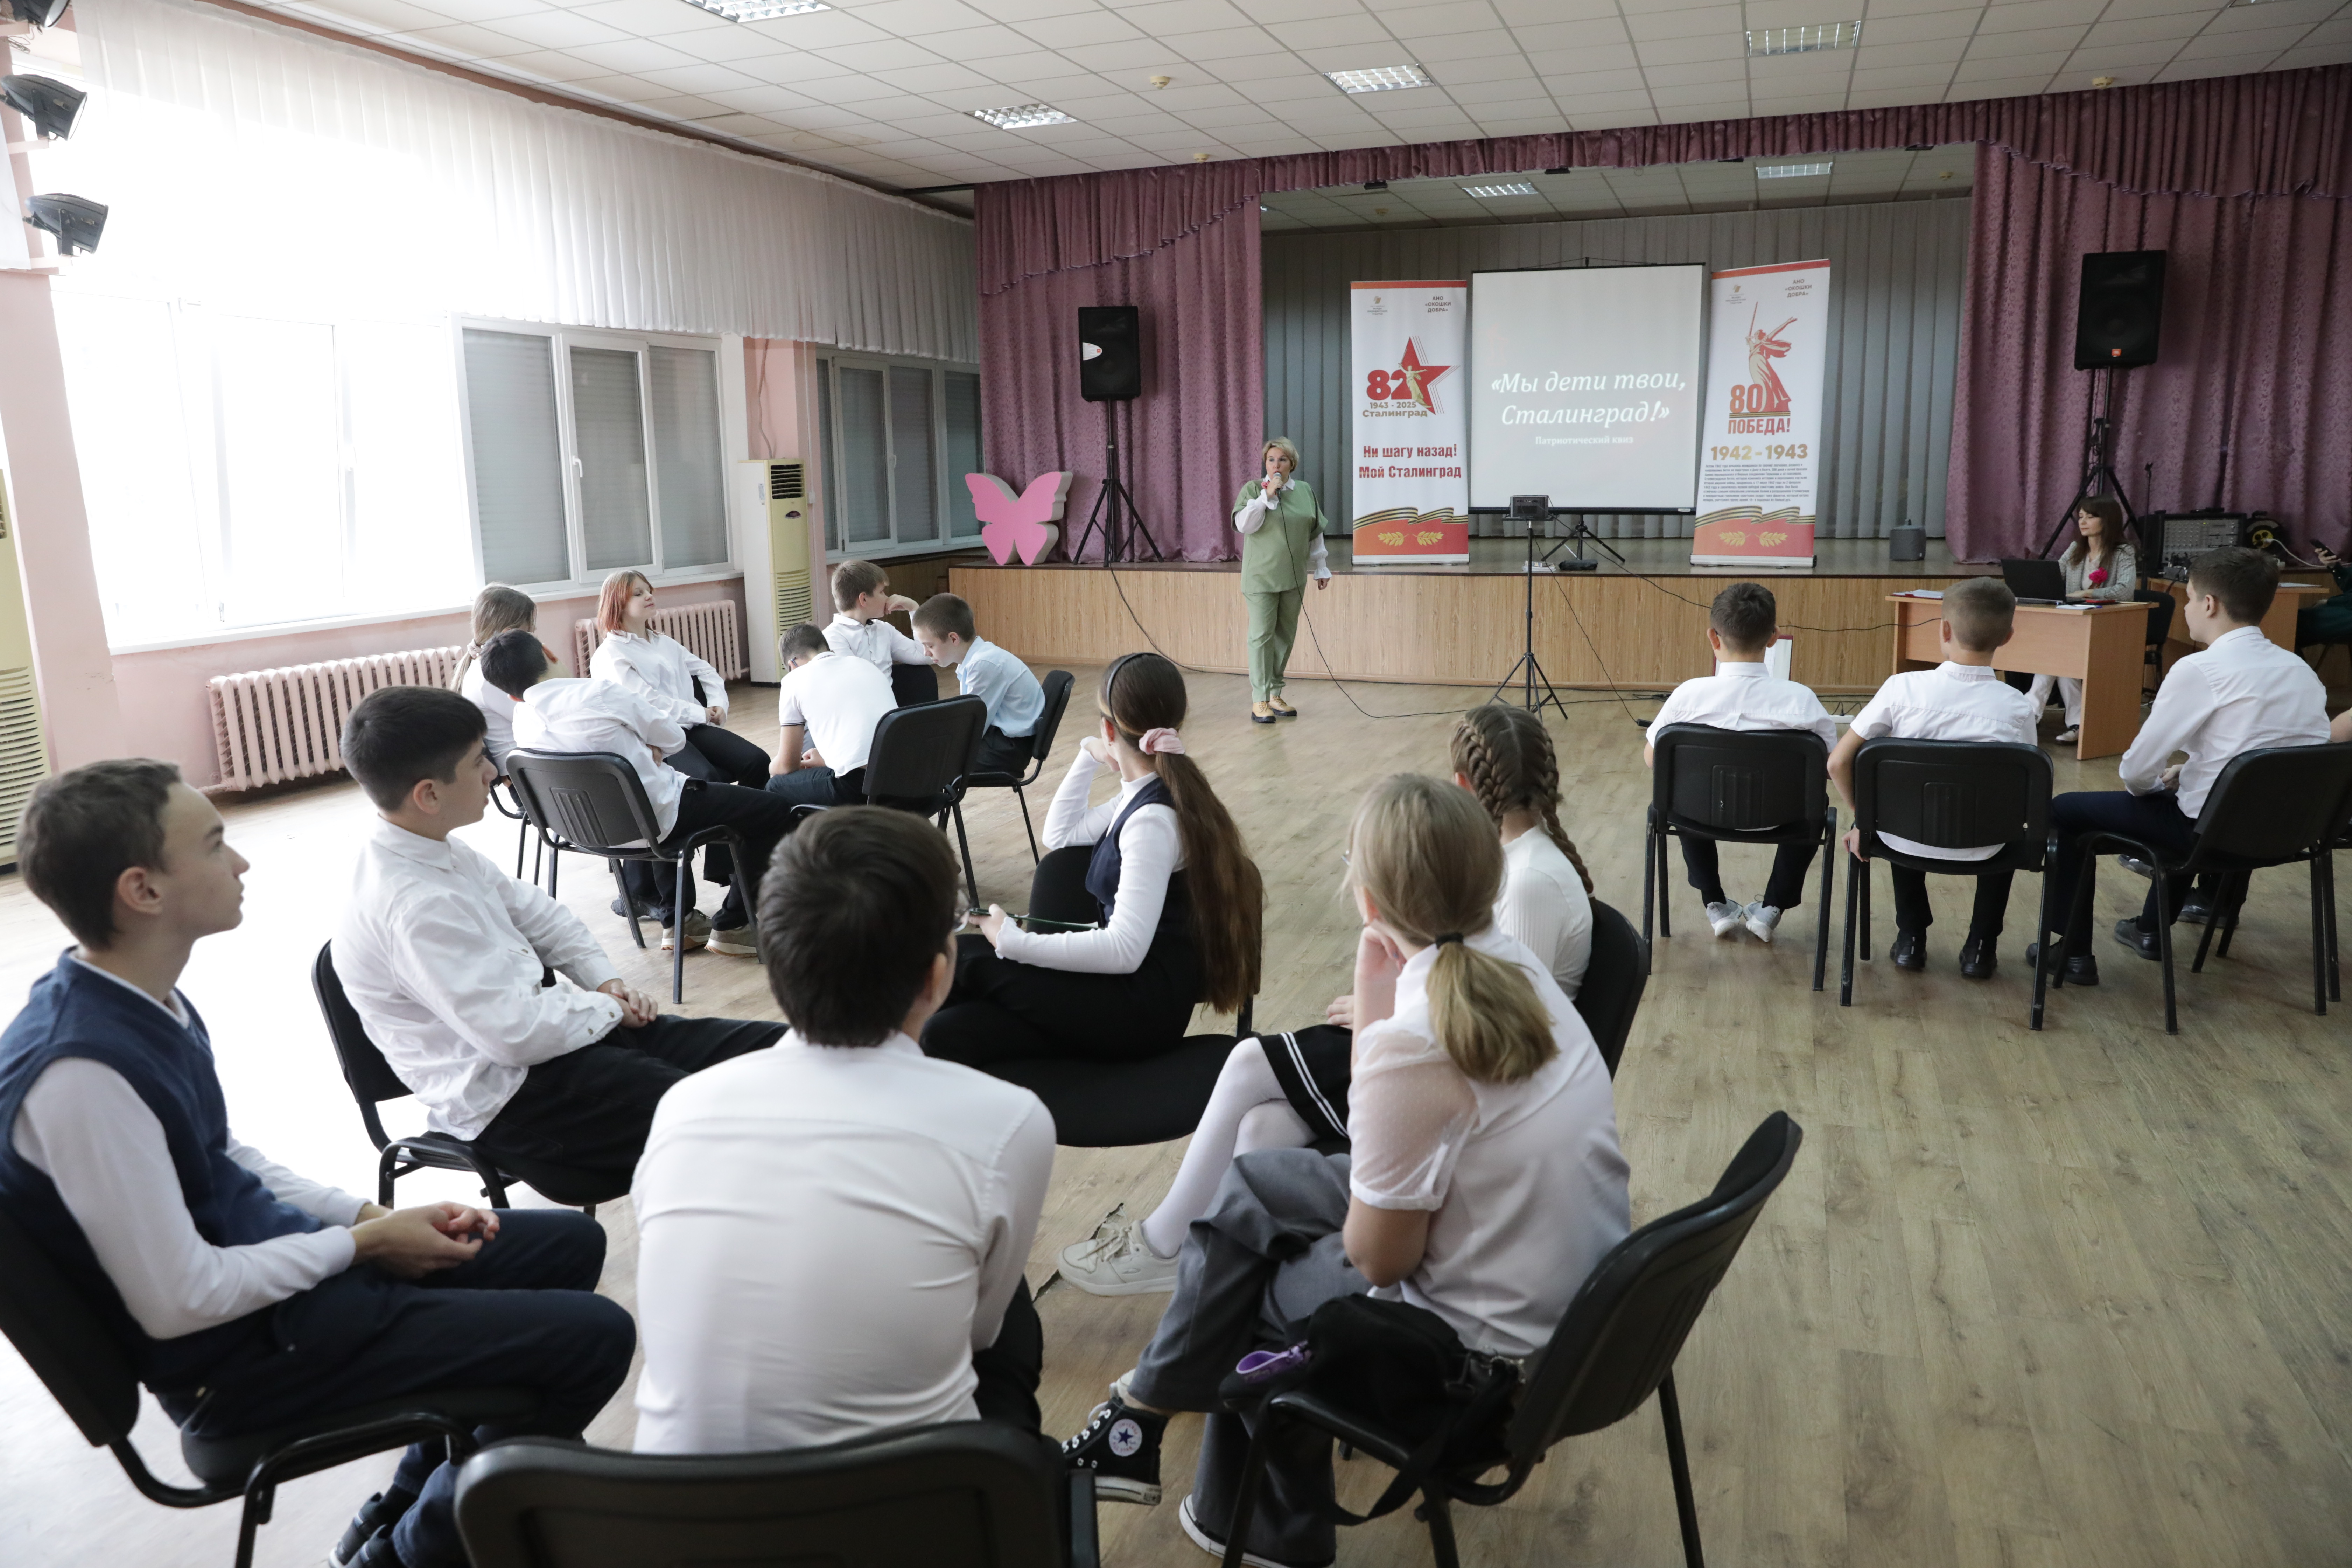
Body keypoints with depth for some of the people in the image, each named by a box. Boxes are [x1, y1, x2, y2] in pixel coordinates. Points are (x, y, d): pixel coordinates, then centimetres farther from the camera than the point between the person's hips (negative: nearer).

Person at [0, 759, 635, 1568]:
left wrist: (371, 1214, 2)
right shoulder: (80, 1072, -29)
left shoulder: (151, 1000, -1)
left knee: (572, 1243, 15)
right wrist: (361, 1244, -13)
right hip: (243, 1350, -9)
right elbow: (179, 1301, -25)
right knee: (593, 1336, -12)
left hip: (276, 1254, 9)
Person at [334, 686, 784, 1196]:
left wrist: (605, 981, 4)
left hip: (541, 1028, 10)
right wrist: (607, 1007, -10)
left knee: (768, 1048, -2)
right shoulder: (411, 905, -25)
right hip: (508, 1098, -10)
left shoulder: (445, 853, 4)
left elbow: (537, 914, 18)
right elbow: (517, 1032, -27)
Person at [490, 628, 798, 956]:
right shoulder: (600, 693, -18)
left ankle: (675, 918, 35)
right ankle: (732, 926, 7)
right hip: (656, 820, -7)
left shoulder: (522, 723, -1)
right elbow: (673, 737, -6)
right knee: (775, 811, 0)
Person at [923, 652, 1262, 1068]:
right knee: (949, 1033, -7)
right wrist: (1090, 756, 12)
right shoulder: (1143, 794, 9)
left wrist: (1013, 942, -21)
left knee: (962, 959, -7)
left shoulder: (1153, 818, -20)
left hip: (1145, 1004, -8)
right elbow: (1059, 834, 23)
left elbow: (1124, 950, -27)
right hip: (1130, 985, 8)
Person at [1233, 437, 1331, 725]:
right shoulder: (1253, 489, -2)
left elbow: (1316, 533, 15)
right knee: (1262, 636, -6)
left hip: (1293, 578, 4)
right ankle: (1260, 701, -3)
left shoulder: (1305, 491, 9)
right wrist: (1267, 495, -18)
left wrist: (1321, 569, 15)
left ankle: (1275, 695, 17)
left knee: (1286, 636, 7)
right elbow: (1244, 525, -14)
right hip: (1261, 578, -4)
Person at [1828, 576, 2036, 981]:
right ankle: (1980, 947, 31)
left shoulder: (1904, 688, -15)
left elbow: (1839, 762, -13)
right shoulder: (2017, 707, -12)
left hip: (1909, 842, 0)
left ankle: (1911, 939, 34)